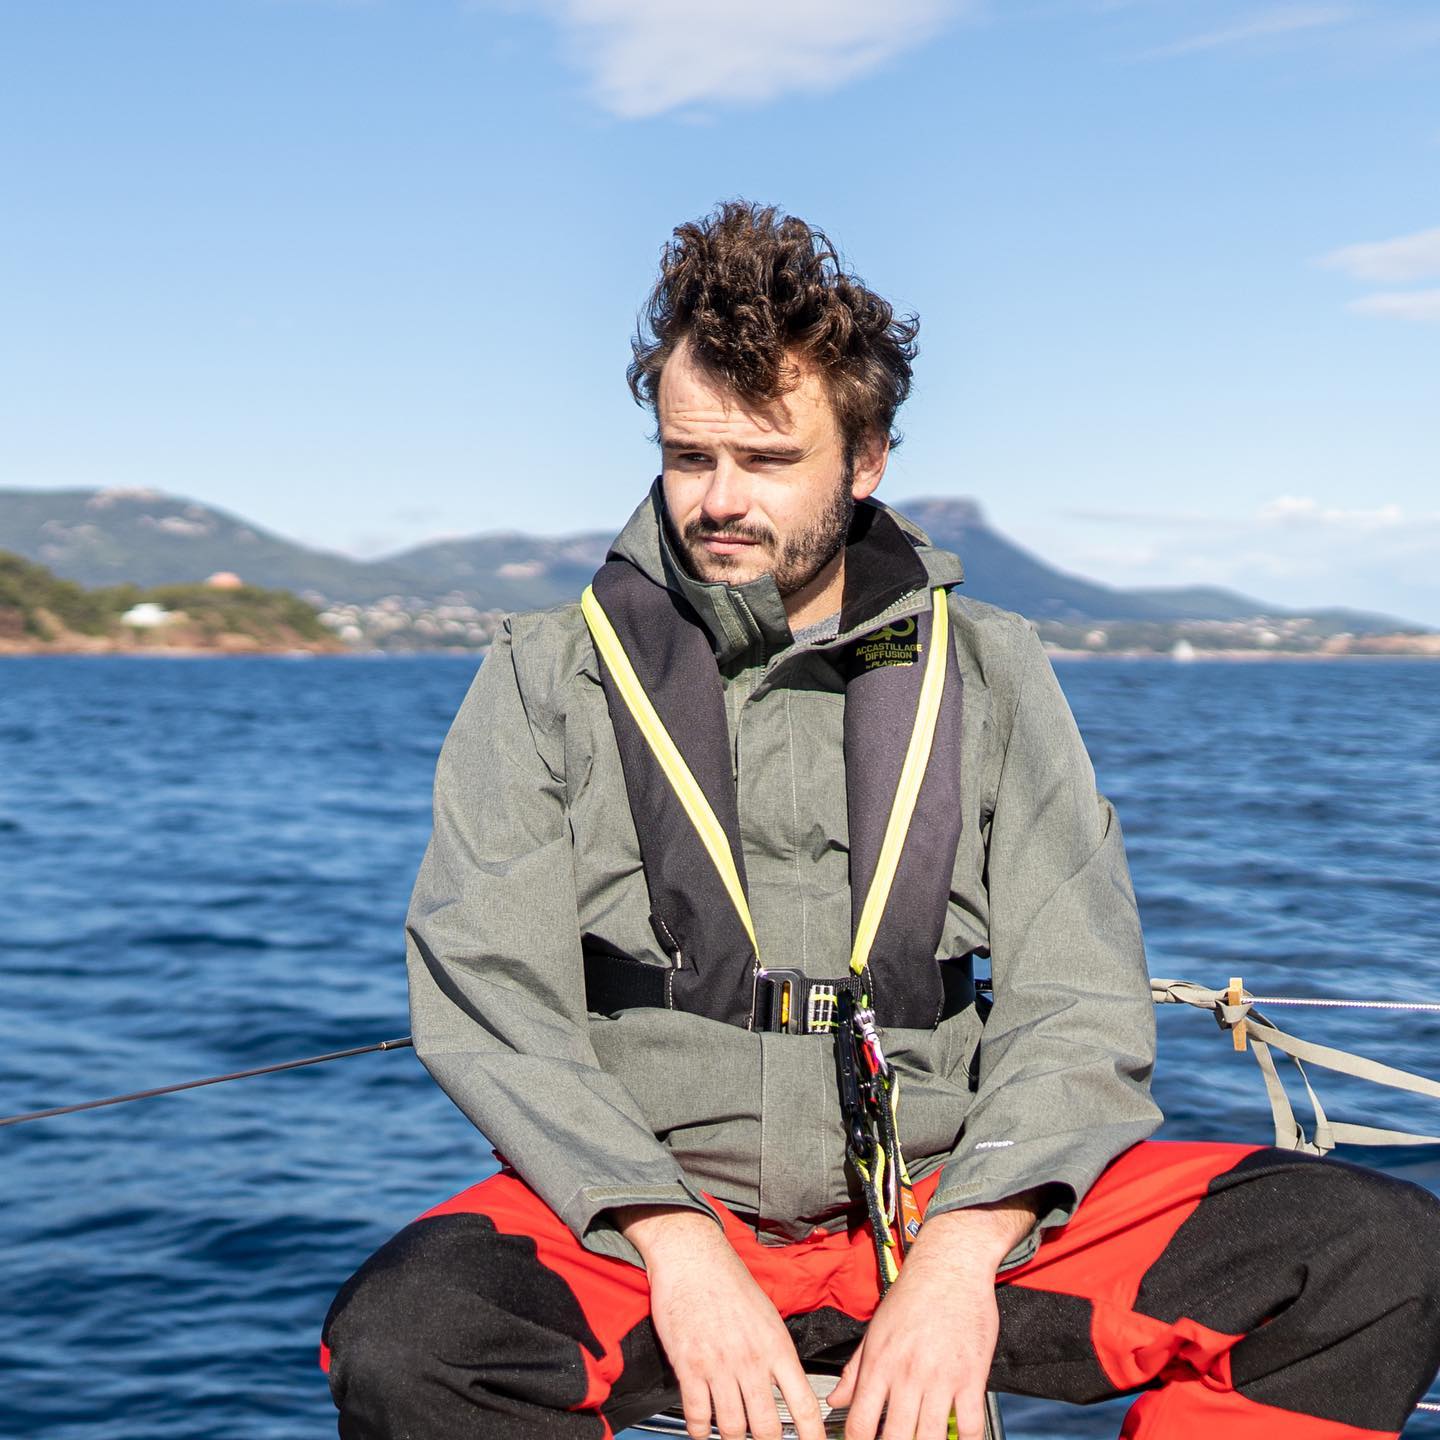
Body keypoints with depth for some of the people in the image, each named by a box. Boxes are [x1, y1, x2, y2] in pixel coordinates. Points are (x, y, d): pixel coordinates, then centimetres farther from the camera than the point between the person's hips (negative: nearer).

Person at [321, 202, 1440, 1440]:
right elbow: (486, 995, -3)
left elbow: (1077, 1003, 3)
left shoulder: (988, 673, 11)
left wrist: (964, 1250, -14)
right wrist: (676, 1248, -16)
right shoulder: (549, 677, 7)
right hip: (637, 1216, -1)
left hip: (952, 1203, 2)